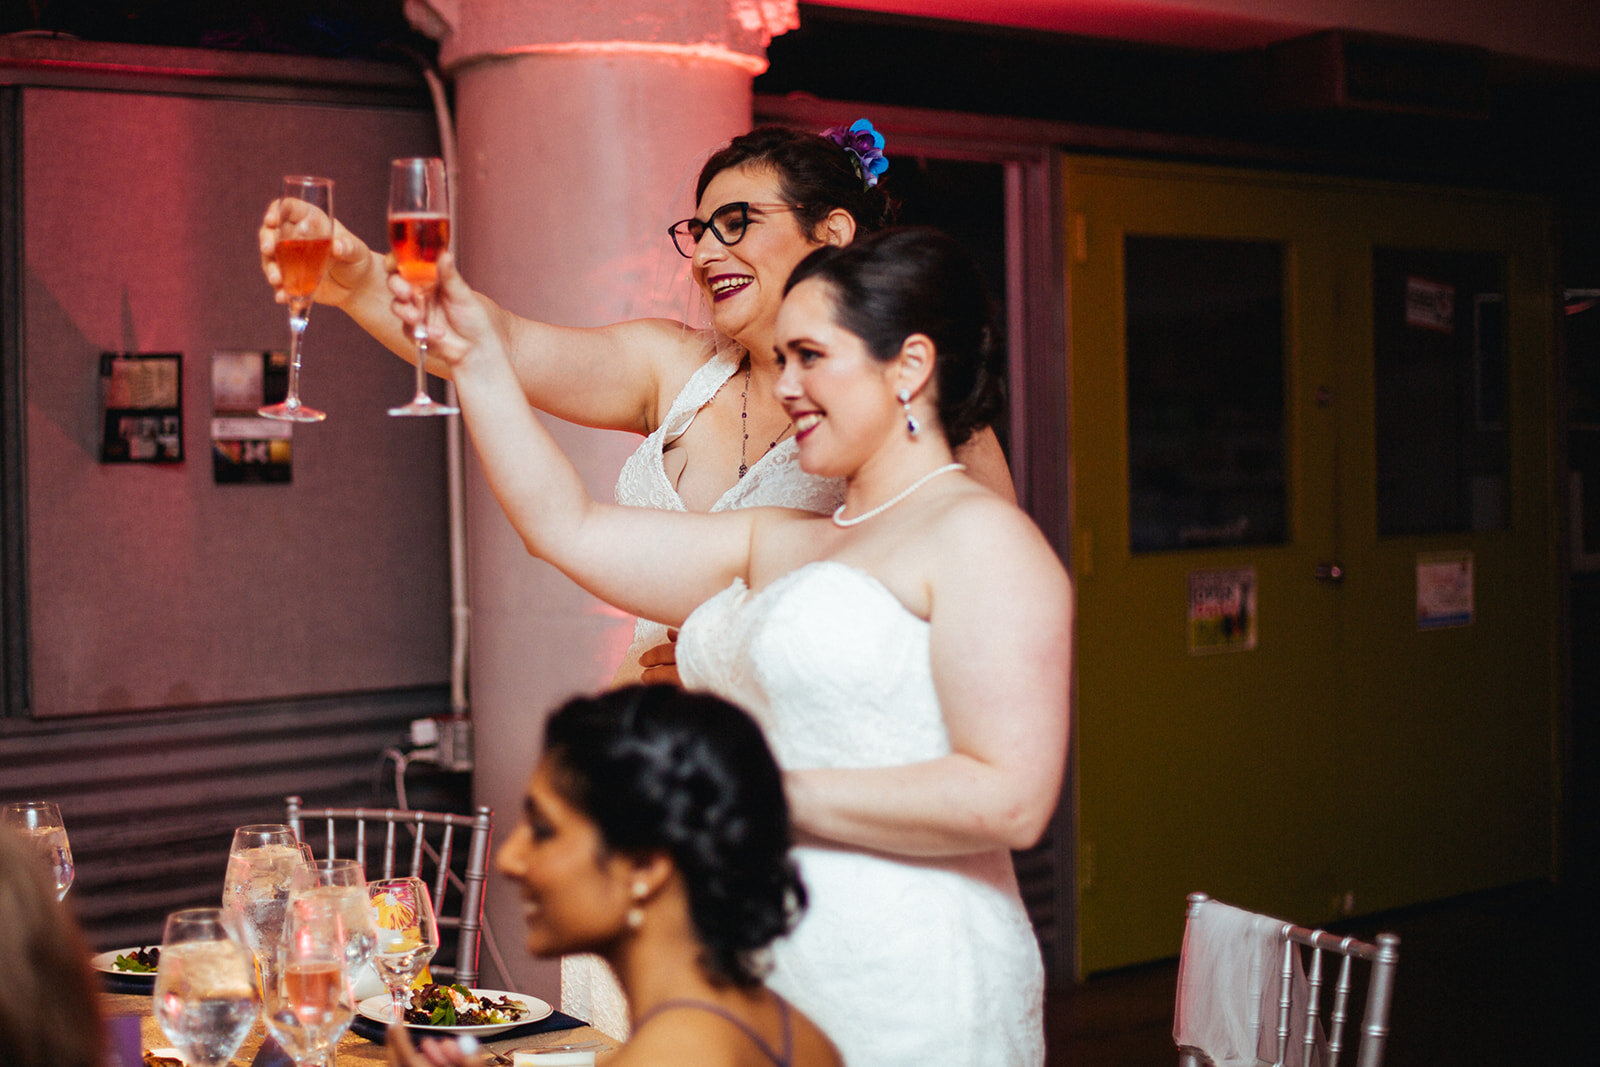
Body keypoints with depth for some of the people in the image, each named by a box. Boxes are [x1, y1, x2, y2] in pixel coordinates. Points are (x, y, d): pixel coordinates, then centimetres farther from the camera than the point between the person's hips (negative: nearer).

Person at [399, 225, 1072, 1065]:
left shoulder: (980, 537, -10)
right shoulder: (775, 546, 16)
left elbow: (1009, 800, -19)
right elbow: (568, 529, 18)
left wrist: (774, 795, -16)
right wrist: (477, 358, 12)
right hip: (760, 980, 8)